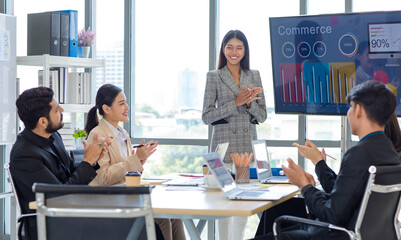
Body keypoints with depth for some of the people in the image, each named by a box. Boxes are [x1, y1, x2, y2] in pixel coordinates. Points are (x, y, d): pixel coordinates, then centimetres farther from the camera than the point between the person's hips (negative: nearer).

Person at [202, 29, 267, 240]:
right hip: (224, 143, -3)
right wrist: (236, 103, -14)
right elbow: (206, 116, -5)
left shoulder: (254, 75, 10)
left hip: (249, 144, 3)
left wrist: (249, 103, -10)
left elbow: (262, 116, 10)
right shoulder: (214, 77, 1)